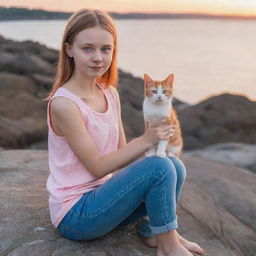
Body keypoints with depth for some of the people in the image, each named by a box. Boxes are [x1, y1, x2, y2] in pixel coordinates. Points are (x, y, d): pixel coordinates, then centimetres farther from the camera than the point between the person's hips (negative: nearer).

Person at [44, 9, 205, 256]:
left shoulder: (110, 94, 3)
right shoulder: (63, 103, -22)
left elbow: (121, 154, 5)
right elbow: (97, 167, -18)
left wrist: (152, 137, -13)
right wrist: (145, 140, -17)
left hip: (101, 194, 8)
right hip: (74, 214, -7)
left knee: (175, 167, -5)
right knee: (160, 168, -22)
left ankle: (151, 230, 3)